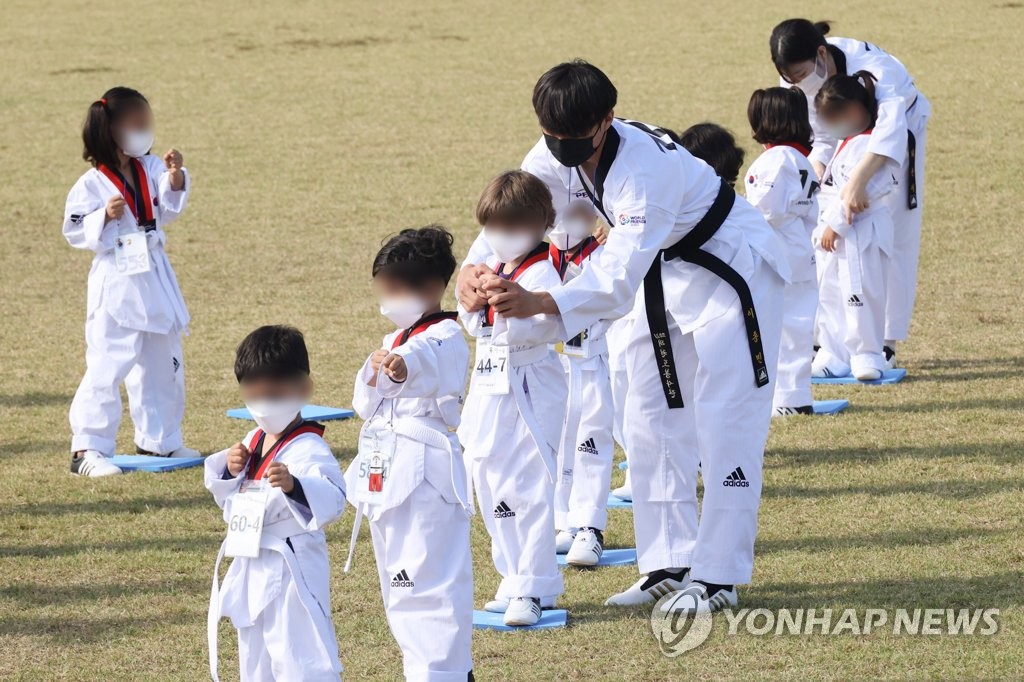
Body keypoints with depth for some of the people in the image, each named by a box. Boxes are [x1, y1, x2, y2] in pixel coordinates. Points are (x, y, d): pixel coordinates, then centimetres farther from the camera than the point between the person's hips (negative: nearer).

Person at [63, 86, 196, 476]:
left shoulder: (150, 170, 2)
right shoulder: (92, 184, -13)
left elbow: (167, 212, 8)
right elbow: (76, 231, -11)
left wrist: (175, 178, -8)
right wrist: (106, 217, -25)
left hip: (155, 282, 7)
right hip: (116, 286, -7)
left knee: (163, 365, 17)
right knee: (106, 368, -8)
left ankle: (159, 440, 32)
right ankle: (88, 449, -4)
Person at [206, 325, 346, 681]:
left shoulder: (308, 450, -16)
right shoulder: (254, 441, 11)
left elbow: (332, 499, -31)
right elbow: (228, 498, 21)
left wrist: (293, 485, -48)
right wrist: (229, 469, 0)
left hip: (291, 570, -9)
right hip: (251, 571, 9)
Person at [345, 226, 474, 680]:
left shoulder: (446, 339, -11)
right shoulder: (396, 340, 18)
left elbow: (429, 362, -36)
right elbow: (365, 406, 19)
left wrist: (403, 366, -59)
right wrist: (373, 378, -3)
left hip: (425, 475, -10)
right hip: (385, 473, 10)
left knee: (427, 581, -13)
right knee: (398, 585, 17)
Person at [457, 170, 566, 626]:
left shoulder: (540, 272, -13)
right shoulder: (492, 268, 12)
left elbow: (545, 325, -25)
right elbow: (475, 327, 17)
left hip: (530, 395, -9)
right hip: (489, 394, 9)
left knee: (530, 492, -7)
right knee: (492, 491, 13)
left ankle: (532, 589, -3)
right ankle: (517, 580, 23)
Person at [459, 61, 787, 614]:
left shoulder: (646, 166, -38)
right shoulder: (558, 155, -14)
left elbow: (621, 272, -46)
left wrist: (540, 304, -59)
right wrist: (476, 269, -38)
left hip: (730, 271, -8)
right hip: (667, 271, 8)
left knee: (724, 423, -9)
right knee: (652, 419, 8)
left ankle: (718, 575, -5)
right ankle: (669, 564, 15)